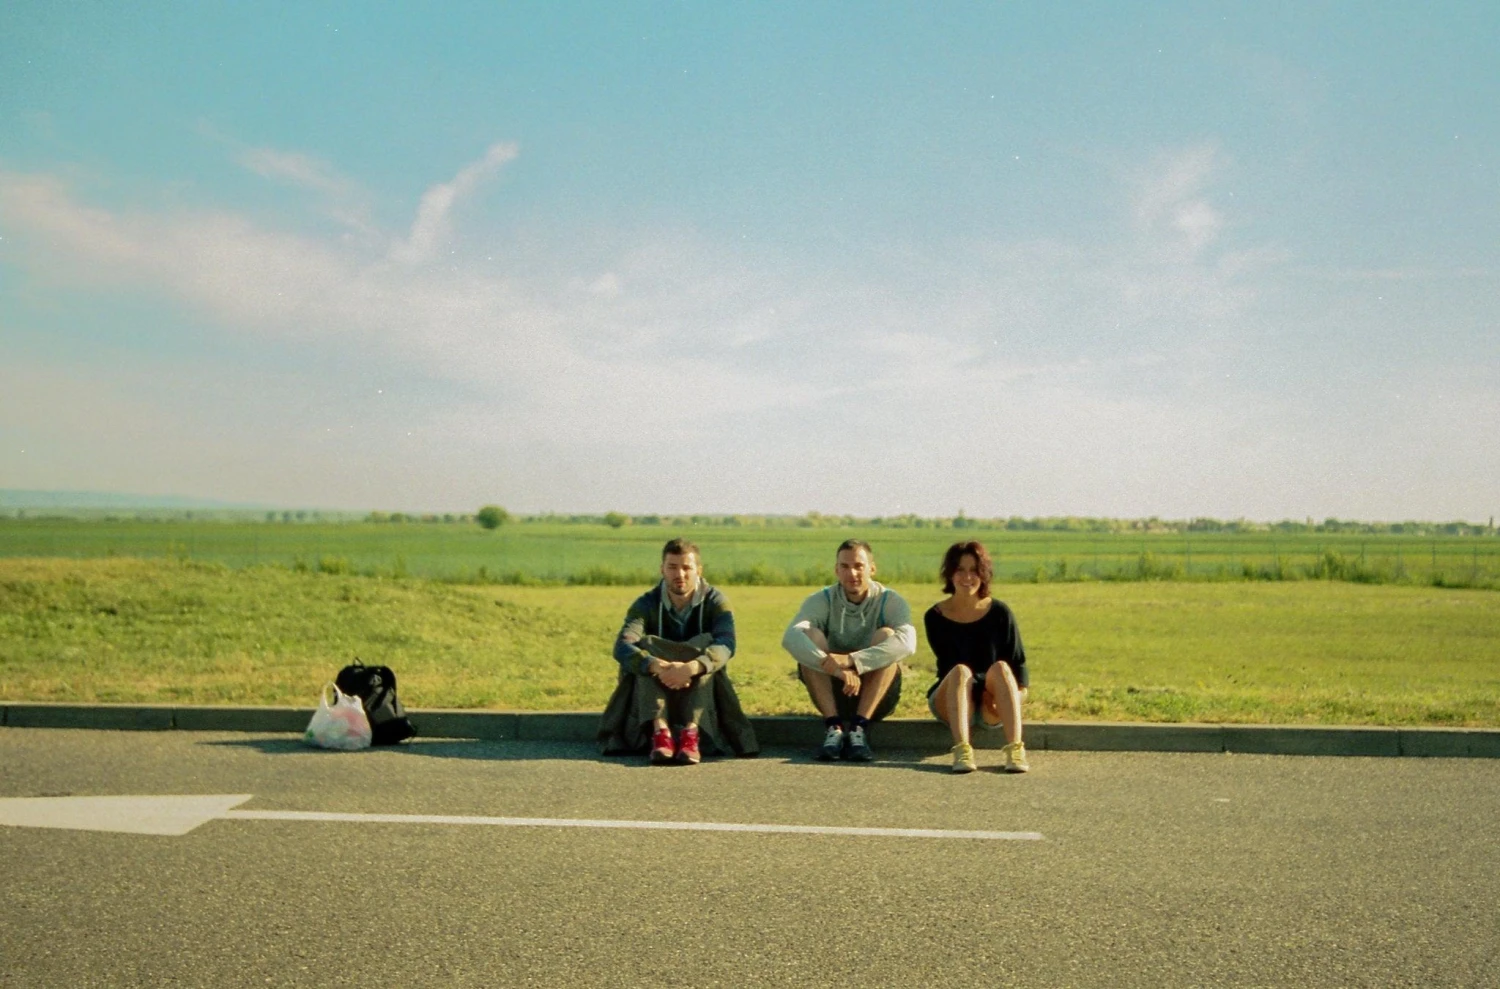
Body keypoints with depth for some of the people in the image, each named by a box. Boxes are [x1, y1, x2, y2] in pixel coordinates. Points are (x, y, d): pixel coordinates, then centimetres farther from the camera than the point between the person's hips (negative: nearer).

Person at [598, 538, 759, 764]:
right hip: (654, 691, 1)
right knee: (645, 645, -26)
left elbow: (726, 643, -29)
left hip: (702, 692, -1)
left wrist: (690, 668, -49)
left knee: (705, 642, -28)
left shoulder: (714, 601, -9)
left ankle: (692, 732, -43)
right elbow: (622, 646, -27)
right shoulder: (647, 604, -9)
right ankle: (659, 730, -43)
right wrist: (659, 667, -48)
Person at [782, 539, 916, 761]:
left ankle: (859, 727, -28)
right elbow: (791, 637, -27)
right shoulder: (822, 600, -6)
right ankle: (833, 726, -26)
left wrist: (851, 660, -41)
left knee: (886, 635, -24)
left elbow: (907, 642, -31)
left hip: (877, 697, -1)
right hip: (833, 694, 1)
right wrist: (836, 668, -44)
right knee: (810, 635, -22)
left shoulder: (890, 601, -8)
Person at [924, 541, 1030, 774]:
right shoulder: (935, 616, -5)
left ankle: (1015, 750, -42)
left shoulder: (999, 612, -3)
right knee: (961, 670, -31)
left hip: (992, 709, 1)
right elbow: (949, 666, -9)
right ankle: (961, 751, -47)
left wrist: (1018, 695, -19)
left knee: (1000, 667, -29)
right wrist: (982, 691, -22)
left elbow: (1018, 662, -1)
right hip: (950, 703, -1)